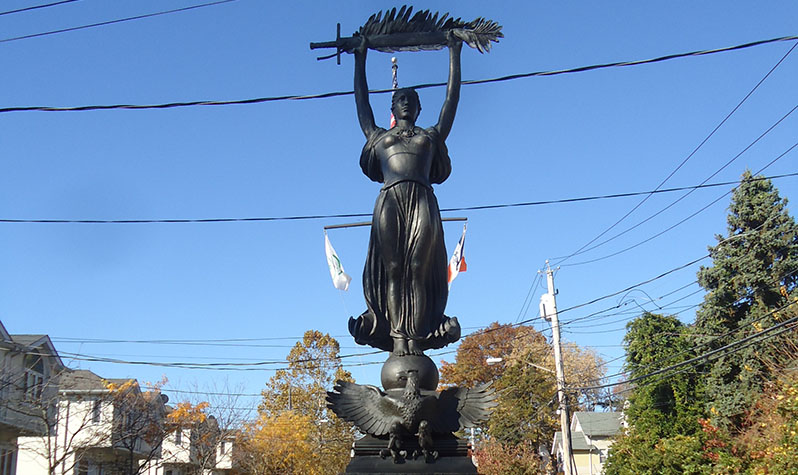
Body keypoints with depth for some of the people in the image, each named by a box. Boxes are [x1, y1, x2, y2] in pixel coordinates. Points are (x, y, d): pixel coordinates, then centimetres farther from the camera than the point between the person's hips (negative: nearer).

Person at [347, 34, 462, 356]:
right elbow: (361, 100, 33)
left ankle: (416, 340, -16)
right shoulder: (378, 136, 26)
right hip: (389, 202, 0)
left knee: (418, 270, -10)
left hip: (422, 202, 0)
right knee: (392, 269, -10)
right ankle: (397, 338, -15)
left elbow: (452, 97, 29)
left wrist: (454, 54, 35)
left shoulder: (432, 136, 27)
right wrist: (360, 58, 41)